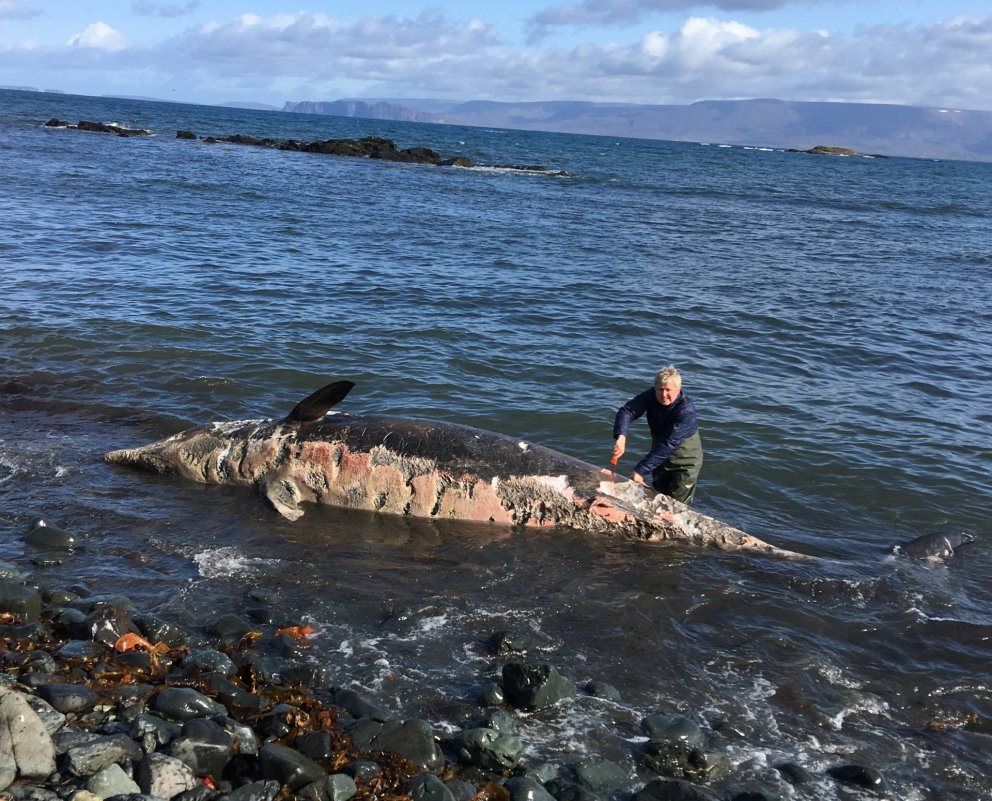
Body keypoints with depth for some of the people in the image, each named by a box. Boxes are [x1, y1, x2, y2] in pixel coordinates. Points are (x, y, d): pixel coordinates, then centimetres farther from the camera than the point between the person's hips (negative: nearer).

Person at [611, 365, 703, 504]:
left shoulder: (686, 410, -32)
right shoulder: (651, 396, -16)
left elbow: (668, 444, -36)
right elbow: (627, 410, -27)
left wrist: (641, 471, -39)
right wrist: (621, 436, -49)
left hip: (685, 458, -5)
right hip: (660, 456, 5)